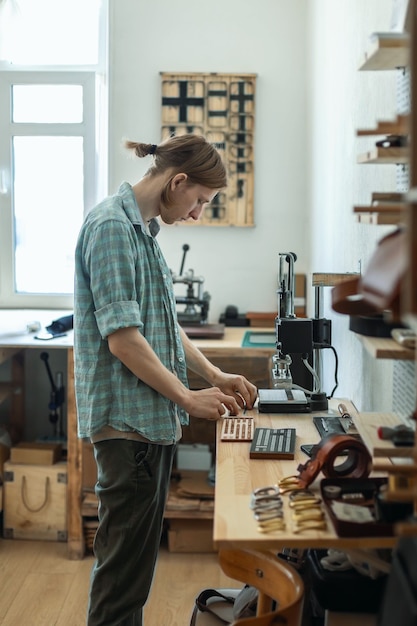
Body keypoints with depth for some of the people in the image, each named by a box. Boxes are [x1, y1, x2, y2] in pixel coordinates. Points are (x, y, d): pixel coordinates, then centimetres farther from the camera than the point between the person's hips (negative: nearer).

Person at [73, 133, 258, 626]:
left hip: (154, 415, 10)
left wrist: (214, 375, 14)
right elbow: (122, 337, -22)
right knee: (125, 553, 1)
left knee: (140, 547, 18)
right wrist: (188, 398, -15)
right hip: (127, 418, -10)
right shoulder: (112, 226, -16)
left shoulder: (145, 229, 13)